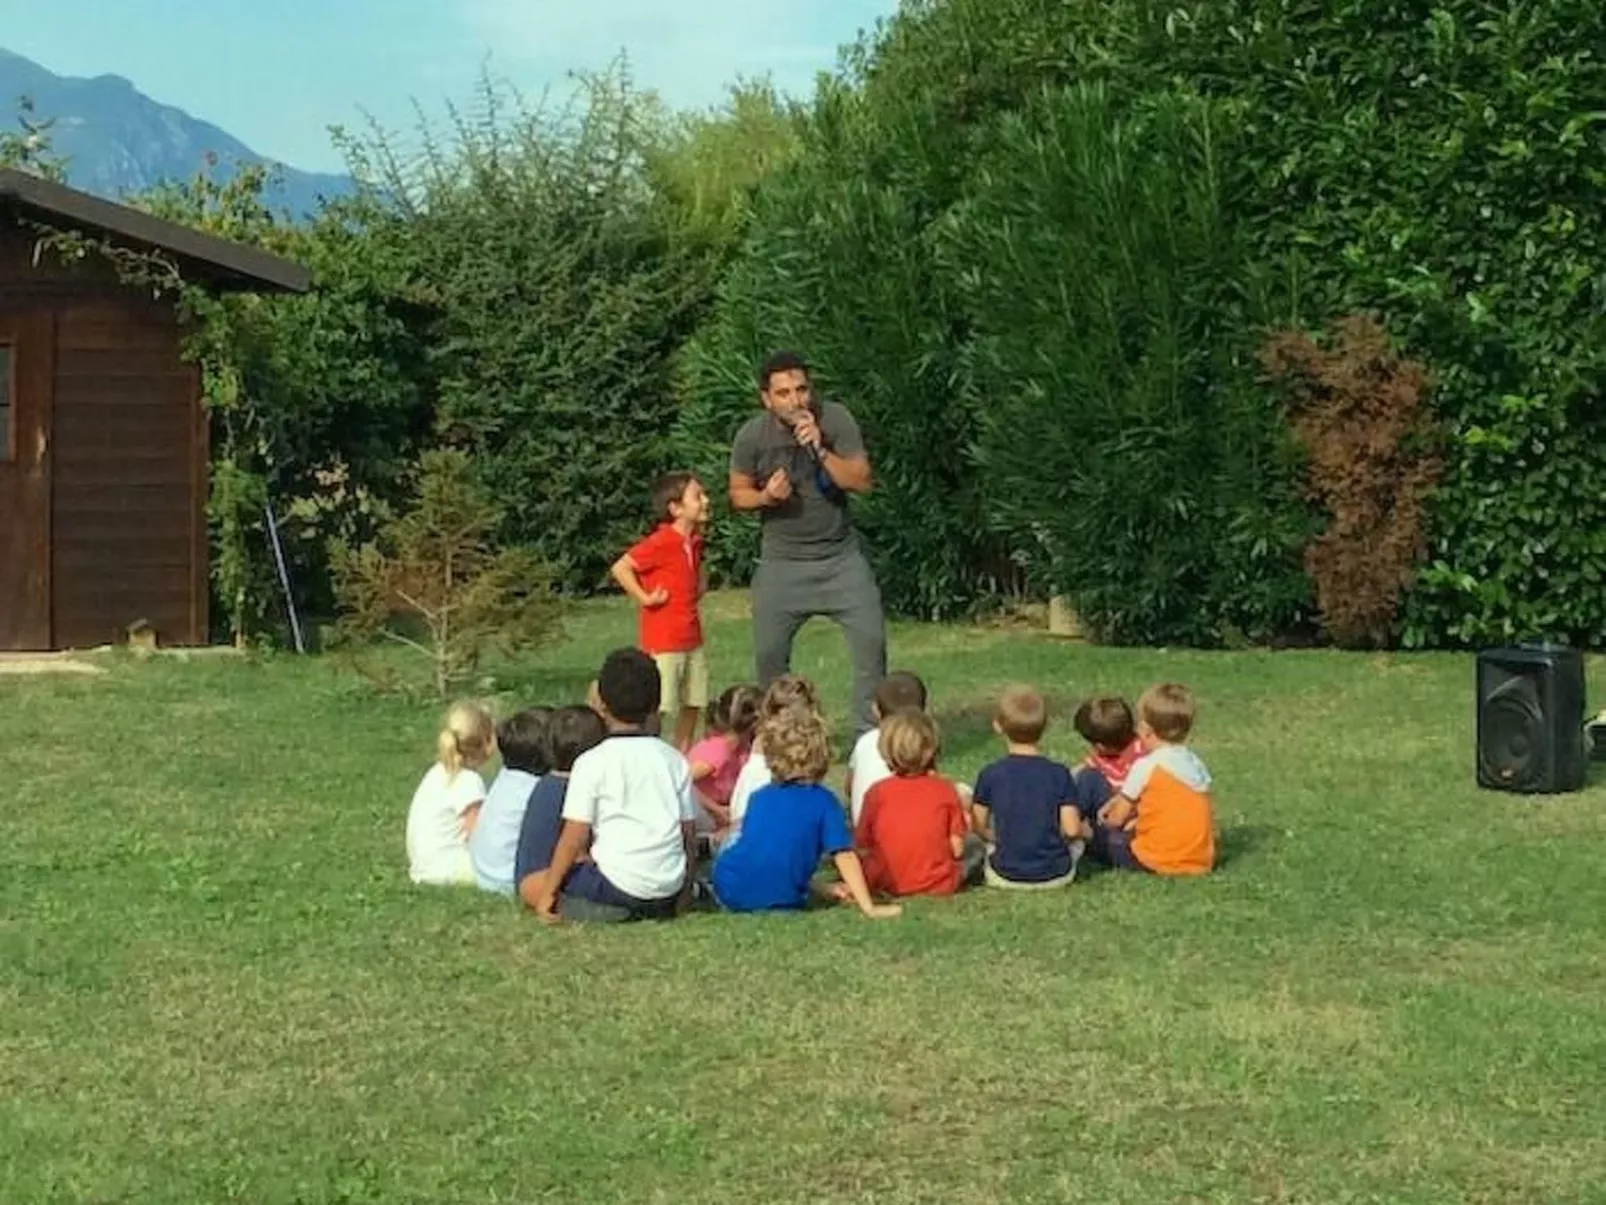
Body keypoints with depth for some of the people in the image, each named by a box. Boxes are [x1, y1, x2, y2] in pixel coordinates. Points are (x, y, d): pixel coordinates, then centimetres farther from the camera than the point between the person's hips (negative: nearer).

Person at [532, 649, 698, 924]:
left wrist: (548, 893, 1)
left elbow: (574, 838, -7)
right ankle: (660, 909, 9)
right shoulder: (675, 760, 8)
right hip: (670, 888, 6)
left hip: (619, 883, -6)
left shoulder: (591, 763, -5)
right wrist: (685, 892, 22)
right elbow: (689, 835, 11)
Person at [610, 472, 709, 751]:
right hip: (663, 641, -8)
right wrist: (644, 598, -18)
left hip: (692, 639, 8)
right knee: (659, 708, -6)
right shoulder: (661, 543, -18)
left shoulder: (694, 541, 8)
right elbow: (620, 568, -22)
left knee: (692, 704, 14)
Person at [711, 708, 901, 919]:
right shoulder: (824, 801, 0)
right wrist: (869, 908, -6)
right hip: (779, 901, 0)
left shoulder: (759, 797, 12)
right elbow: (844, 855, -7)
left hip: (730, 893, 0)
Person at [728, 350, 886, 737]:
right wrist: (765, 497, -19)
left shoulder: (834, 419, -12)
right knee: (769, 653, 0)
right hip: (782, 560, 0)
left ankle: (869, 734, 2)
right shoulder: (751, 436, -10)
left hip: (840, 556, 0)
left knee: (871, 640, -9)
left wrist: (820, 449, -27)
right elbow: (737, 493, 3)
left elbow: (862, 482, -15)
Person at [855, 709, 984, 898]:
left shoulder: (877, 792, -6)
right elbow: (957, 849, -6)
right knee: (975, 845, 23)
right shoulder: (945, 789, -5)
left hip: (886, 885, -1)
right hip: (939, 886, 1)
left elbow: (862, 849, -3)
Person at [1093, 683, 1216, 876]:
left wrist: (1105, 823, 24)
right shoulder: (1197, 765, 11)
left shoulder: (1146, 766, -7)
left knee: (1103, 836, 11)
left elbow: (1118, 818, 2)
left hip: (1160, 860, -6)